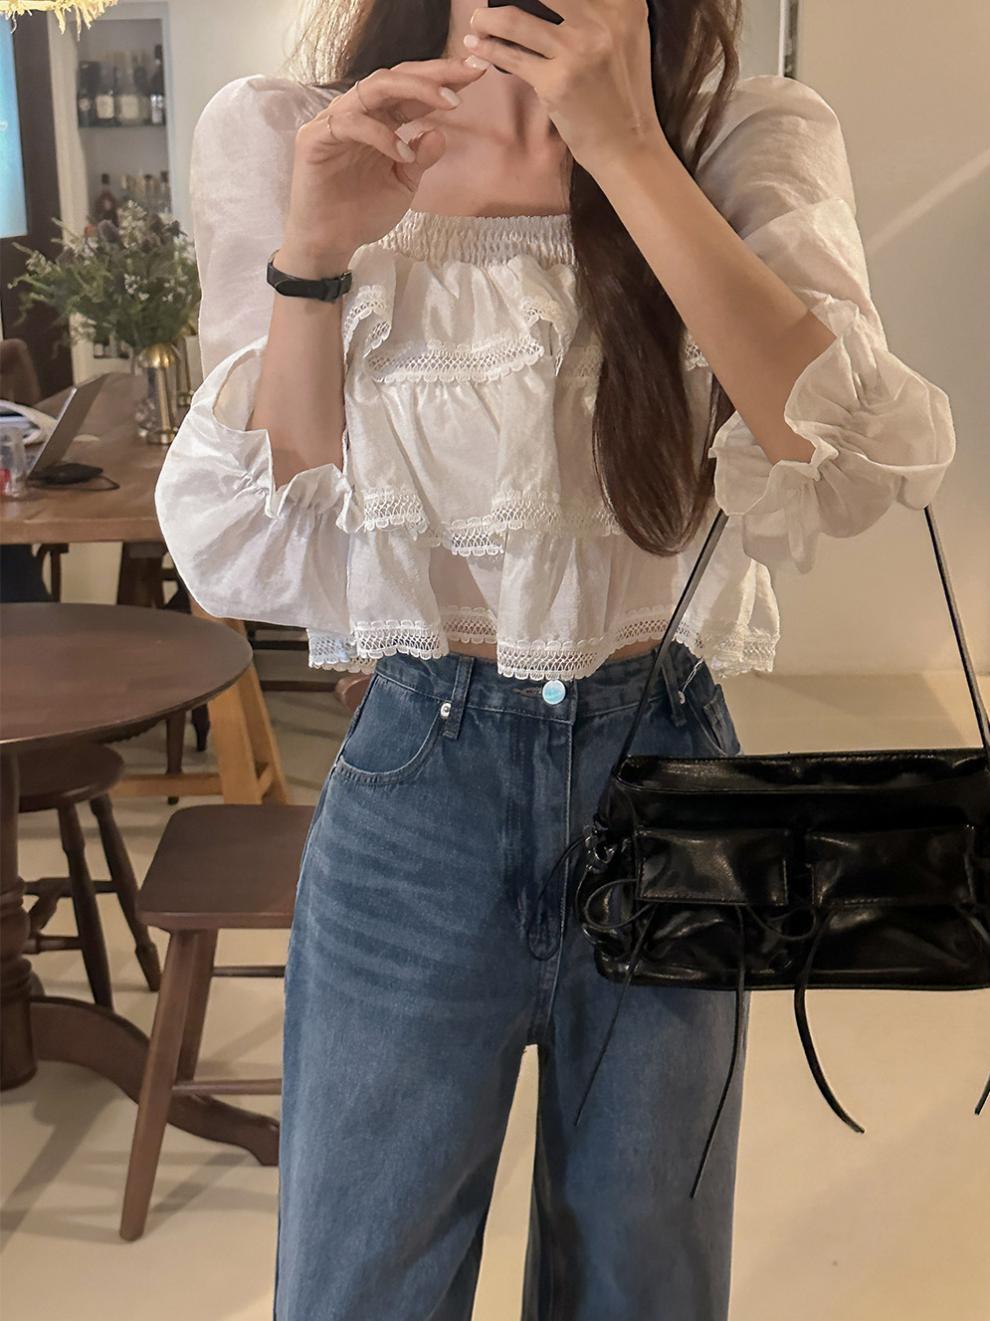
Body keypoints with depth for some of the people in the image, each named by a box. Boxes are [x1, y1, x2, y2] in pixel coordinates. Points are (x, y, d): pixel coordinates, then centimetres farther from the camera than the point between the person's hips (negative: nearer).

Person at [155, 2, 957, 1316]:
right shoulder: (290, 146, -3)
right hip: (416, 775, 0)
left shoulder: (751, 142, -4)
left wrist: (627, 147, -24)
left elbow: (861, 462, -21)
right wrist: (314, 255, -17)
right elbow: (246, 555, -5)